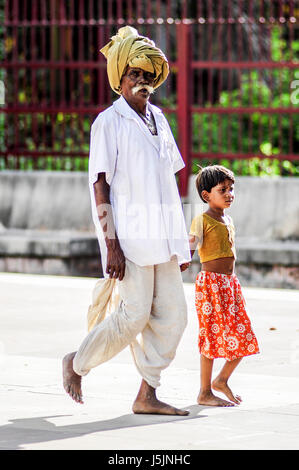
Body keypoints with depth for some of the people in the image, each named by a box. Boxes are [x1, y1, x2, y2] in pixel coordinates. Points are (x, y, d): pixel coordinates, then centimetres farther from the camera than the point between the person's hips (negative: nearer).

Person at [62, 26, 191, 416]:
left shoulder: (157, 119, 16)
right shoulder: (109, 122, -5)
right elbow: (100, 186, -9)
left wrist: (180, 239, 17)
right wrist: (111, 244, -17)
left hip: (162, 237, 7)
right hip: (131, 236, -7)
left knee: (172, 314, 1)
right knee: (134, 314, -10)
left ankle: (147, 394, 7)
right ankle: (77, 364, 12)